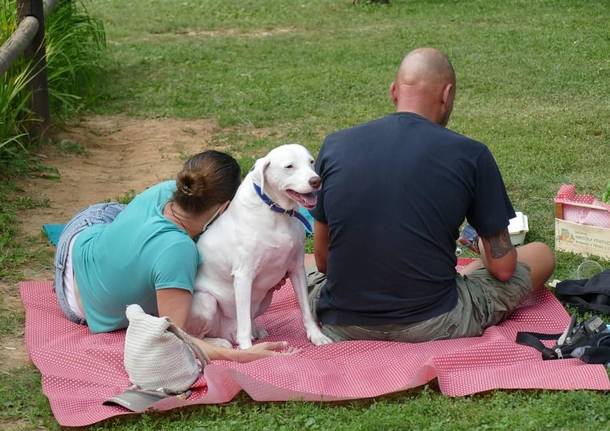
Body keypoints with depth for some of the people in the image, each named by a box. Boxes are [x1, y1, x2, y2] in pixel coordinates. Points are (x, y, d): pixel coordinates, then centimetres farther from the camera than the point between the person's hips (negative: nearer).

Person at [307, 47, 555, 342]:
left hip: (341, 328, 4)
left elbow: (322, 259, 7)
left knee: (313, 277, 40)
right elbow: (502, 267, -2)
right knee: (541, 255, 16)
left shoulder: (334, 146, -1)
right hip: (434, 326, -4)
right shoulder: (471, 155, -9)